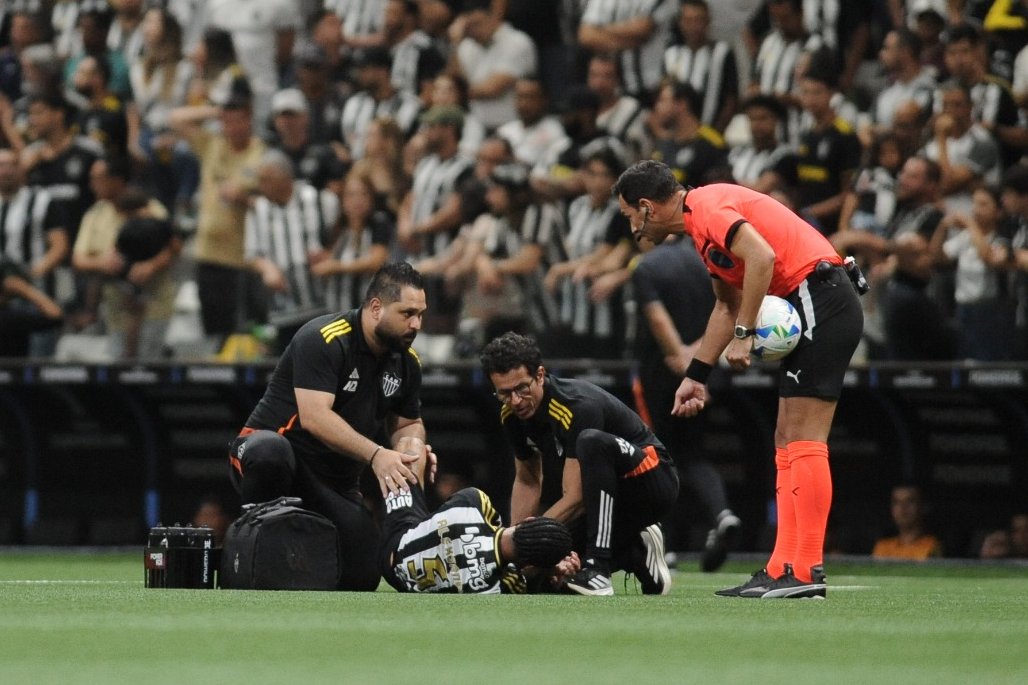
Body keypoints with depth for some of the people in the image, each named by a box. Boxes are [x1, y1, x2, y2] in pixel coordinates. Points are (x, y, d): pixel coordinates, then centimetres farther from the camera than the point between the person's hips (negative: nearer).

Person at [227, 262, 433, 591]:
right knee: (270, 449, -43)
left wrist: (414, 451, -5)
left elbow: (406, 423, 19)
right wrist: (375, 455, -36)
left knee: (362, 578, -8)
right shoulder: (323, 339, -19)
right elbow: (314, 417, -28)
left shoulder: (406, 362, 5)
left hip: (336, 483, 7)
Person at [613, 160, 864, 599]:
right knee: (787, 443, 9)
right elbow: (727, 306, 31)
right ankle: (783, 569, 8)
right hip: (813, 308, 10)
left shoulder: (707, 206, -10)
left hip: (819, 296, -10)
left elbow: (762, 256, -26)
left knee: (803, 442, -12)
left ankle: (806, 573, -14)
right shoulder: (702, 227, 21)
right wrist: (696, 376, 32)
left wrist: (743, 335, -22)